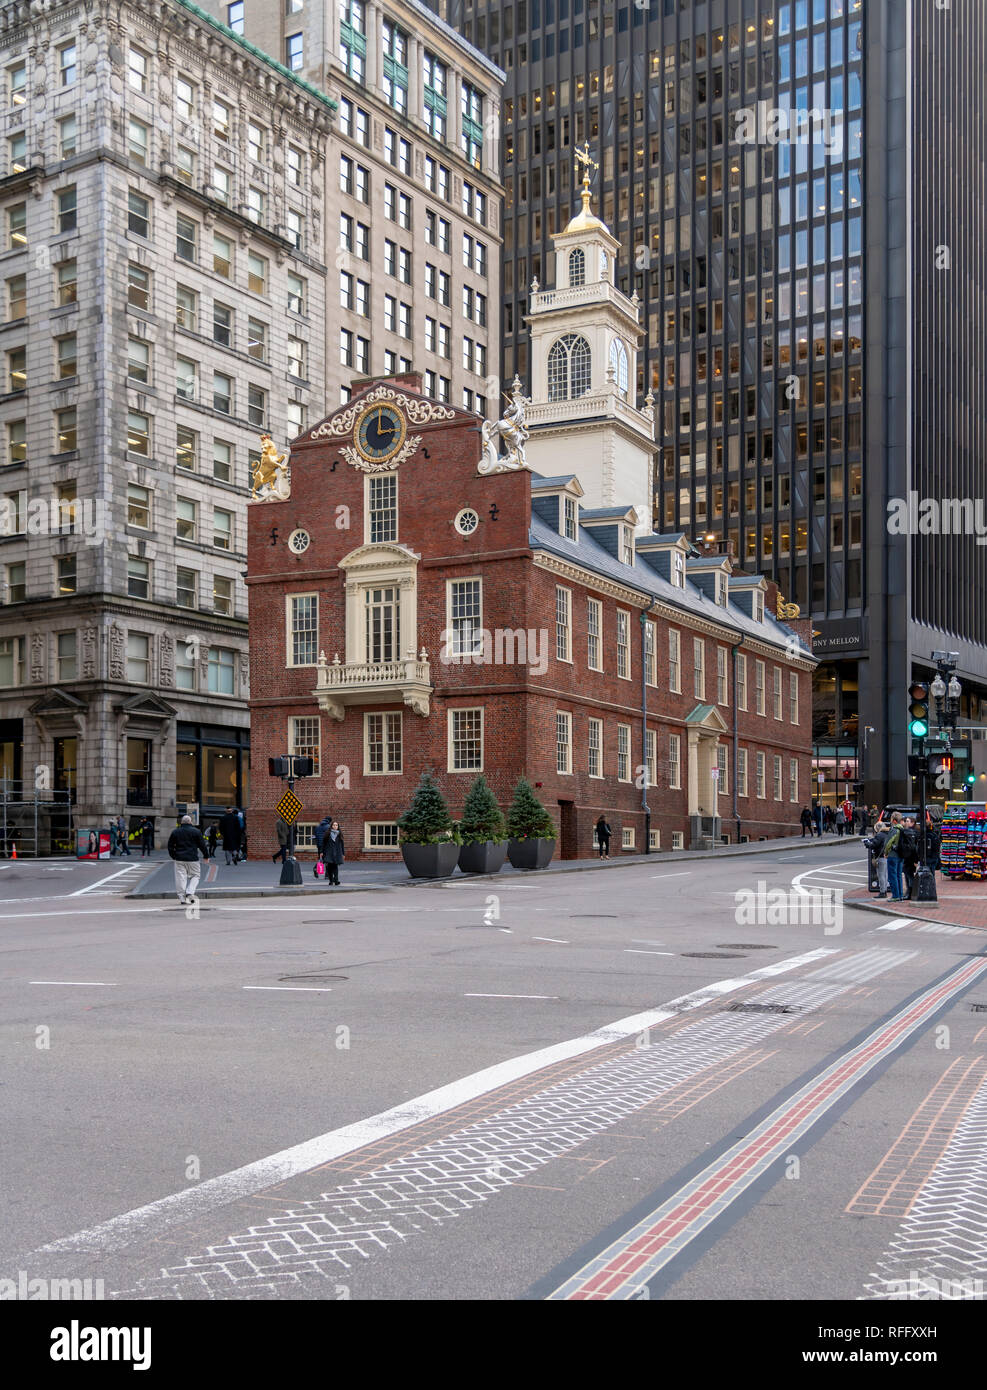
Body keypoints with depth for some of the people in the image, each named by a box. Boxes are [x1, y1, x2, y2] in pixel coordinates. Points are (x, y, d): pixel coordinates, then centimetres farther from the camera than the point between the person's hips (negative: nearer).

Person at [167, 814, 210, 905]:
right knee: (195, 875, 10)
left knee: (181, 878, 5)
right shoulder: (196, 831, -2)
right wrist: (206, 856, 12)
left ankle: (182, 898, 3)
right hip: (192, 859, -2)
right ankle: (190, 892, -10)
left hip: (179, 859, 2)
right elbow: (202, 845, 1)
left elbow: (170, 846, 11)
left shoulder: (175, 832, 6)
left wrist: (173, 856, 24)